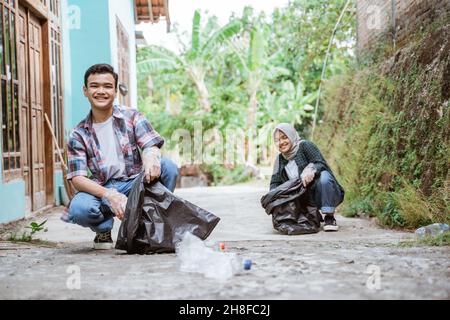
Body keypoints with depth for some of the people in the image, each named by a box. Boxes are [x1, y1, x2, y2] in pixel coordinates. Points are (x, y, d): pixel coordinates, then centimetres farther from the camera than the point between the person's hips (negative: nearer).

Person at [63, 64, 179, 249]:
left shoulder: (132, 117, 5)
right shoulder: (78, 135, 4)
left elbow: (151, 146, -11)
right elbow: (78, 178, -6)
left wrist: (151, 158, -40)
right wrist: (109, 195, -26)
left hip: (135, 184, 1)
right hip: (102, 190, 0)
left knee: (168, 167, -27)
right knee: (79, 208, -34)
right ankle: (104, 229, 3)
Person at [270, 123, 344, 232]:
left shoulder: (305, 145, -4)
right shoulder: (280, 159, 12)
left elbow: (321, 164, -18)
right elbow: (275, 183, 6)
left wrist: (311, 170, -41)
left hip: (324, 195, -5)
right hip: (306, 199, 5)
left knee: (324, 175, -34)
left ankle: (329, 218, -22)